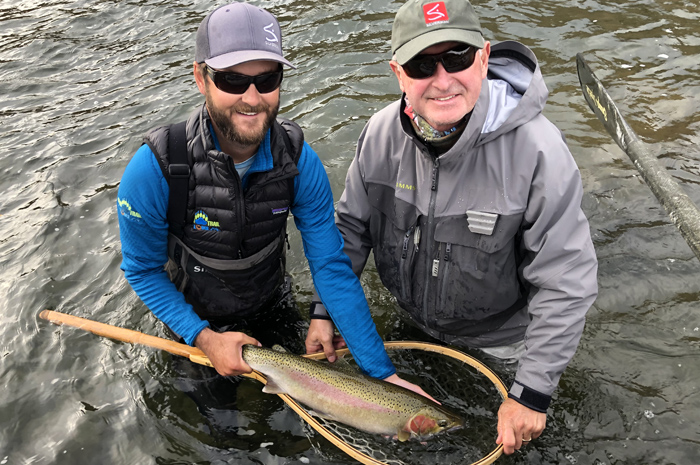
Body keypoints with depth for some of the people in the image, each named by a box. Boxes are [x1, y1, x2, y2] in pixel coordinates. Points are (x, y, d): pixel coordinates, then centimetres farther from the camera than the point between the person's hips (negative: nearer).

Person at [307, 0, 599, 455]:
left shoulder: (536, 149, -31)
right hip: (408, 326, 4)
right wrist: (325, 311, -5)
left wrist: (532, 394, -22)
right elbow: (352, 225, -2)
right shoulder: (383, 132, -17)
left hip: (497, 341, -3)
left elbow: (566, 284, -26)